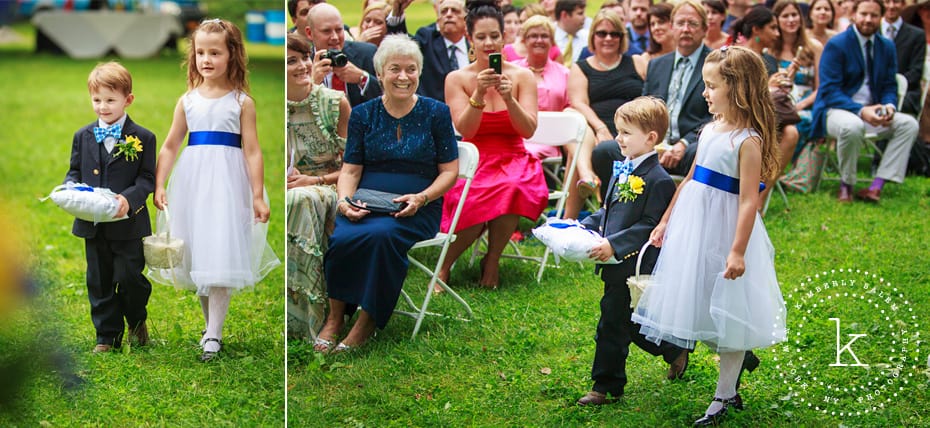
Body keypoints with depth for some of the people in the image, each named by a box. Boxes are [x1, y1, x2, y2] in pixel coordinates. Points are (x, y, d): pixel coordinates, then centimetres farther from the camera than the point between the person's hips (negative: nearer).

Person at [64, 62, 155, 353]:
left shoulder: (142, 138, -4)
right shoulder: (82, 137, 7)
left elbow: (147, 178, -6)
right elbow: (75, 171, 13)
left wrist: (129, 198, -24)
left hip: (128, 224, -4)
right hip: (93, 225, 4)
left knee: (129, 278, -2)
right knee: (100, 282, 9)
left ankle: (137, 321, 26)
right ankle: (107, 336, 20)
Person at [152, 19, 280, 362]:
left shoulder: (241, 102, -1)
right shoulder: (188, 101, 8)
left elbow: (252, 151, -3)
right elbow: (170, 146, 12)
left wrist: (258, 196, -7)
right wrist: (159, 186, 4)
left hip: (227, 183, -4)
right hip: (192, 182, 4)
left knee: (221, 255, -9)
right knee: (197, 255, 8)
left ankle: (214, 334, -6)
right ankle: (210, 324, 21)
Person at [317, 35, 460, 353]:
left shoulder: (436, 113, 6)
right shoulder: (363, 115, 12)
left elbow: (450, 171, 5)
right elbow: (350, 170, 10)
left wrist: (421, 198, -13)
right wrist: (345, 201, -12)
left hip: (417, 209, -2)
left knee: (382, 234, -36)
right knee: (341, 239, -32)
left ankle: (368, 321, -22)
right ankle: (335, 317, -12)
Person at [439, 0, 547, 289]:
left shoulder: (522, 76, 3)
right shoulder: (457, 79, 2)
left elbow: (529, 131, -5)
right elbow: (465, 130, -8)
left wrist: (509, 98, -20)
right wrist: (479, 94, -22)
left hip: (513, 161, 1)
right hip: (473, 163, -1)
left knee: (511, 189, -36)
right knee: (471, 204, -35)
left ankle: (492, 261, -11)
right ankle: (445, 265, -5)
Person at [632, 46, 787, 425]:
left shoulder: (748, 141, -17)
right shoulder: (709, 130, 6)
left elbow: (749, 201, -20)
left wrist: (738, 251, -25)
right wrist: (665, 222, 19)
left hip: (725, 230, -8)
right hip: (692, 224, 8)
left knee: (726, 309, 4)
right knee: (698, 303, 15)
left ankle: (724, 397, 16)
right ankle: (739, 357, 36)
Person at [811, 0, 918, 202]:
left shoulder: (887, 46, 10)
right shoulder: (836, 45, -8)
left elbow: (889, 86, 12)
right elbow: (830, 91, -14)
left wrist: (889, 106, -13)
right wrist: (861, 111, -28)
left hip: (871, 111, 6)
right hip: (836, 110, -6)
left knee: (909, 124, -17)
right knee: (853, 126, -39)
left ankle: (876, 186, -21)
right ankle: (846, 185, -16)